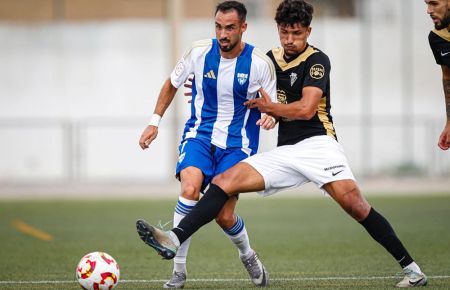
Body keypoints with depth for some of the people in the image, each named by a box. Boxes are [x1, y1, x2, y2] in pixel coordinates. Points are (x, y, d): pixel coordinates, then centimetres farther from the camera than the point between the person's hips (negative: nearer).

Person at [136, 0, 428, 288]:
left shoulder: (317, 60, -4)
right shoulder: (271, 59, 15)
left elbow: (306, 109, -14)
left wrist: (269, 107, -1)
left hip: (317, 143, -6)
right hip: (285, 152, 6)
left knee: (354, 203, -23)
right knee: (225, 180, -11)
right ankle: (174, 239, -23)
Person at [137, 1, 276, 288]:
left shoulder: (260, 63, -11)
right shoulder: (200, 51, -8)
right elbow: (172, 84, 11)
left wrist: (270, 116, -21)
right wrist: (155, 122, 6)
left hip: (237, 143, -1)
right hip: (199, 135, 1)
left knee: (224, 216, -5)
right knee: (190, 190, -28)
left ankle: (248, 255, 31)